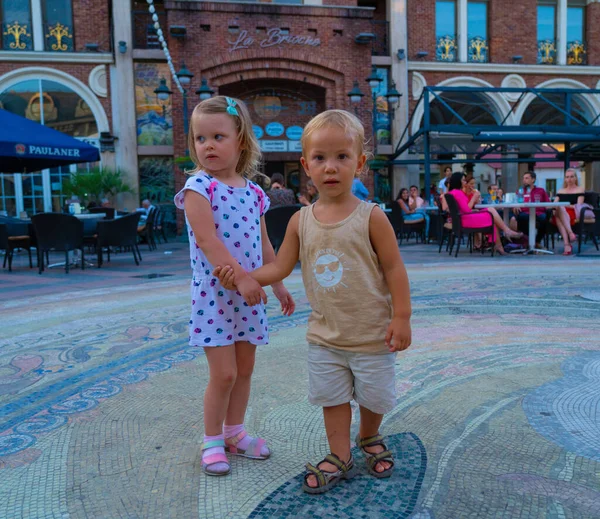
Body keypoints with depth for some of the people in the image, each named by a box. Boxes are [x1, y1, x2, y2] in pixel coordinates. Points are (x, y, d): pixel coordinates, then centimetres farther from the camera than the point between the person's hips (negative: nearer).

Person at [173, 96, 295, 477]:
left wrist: (278, 285, 13)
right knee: (224, 373, -3)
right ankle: (212, 441, 18)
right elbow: (207, 240, -20)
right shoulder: (199, 187, -9)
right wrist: (241, 277, -26)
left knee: (245, 369, 13)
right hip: (214, 293, -5)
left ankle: (234, 432, 31)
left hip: (249, 295, 6)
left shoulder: (253, 191, 7)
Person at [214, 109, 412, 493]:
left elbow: (394, 268, -11)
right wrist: (243, 276, -13)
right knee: (332, 397, 13)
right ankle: (340, 458, 31)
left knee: (373, 396, 15)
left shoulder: (371, 217, -13)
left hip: (371, 334, -3)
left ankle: (370, 438, 44)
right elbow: (280, 267, 1)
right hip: (325, 336, 3)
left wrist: (401, 317, -12)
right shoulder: (301, 220, -3)